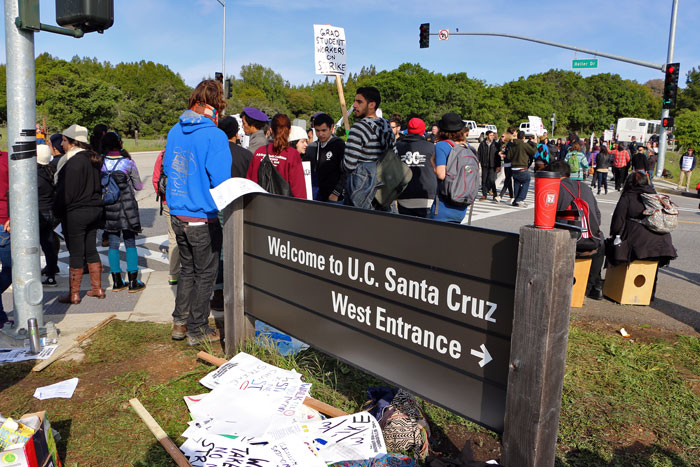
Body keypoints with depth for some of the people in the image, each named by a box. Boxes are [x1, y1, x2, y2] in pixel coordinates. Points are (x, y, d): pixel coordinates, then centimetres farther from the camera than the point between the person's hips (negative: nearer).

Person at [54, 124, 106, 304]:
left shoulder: (74, 161, -18)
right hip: (95, 210, 8)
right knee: (91, 251, 15)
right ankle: (97, 288, 21)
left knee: (76, 254, -1)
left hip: (75, 214, -8)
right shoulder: (93, 159, 9)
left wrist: (57, 210, -5)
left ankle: (74, 294, 7)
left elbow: (66, 191, -18)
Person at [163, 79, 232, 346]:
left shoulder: (175, 131, 6)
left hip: (177, 214, 7)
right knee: (204, 274, 7)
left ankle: (179, 323, 26)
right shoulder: (214, 136, -16)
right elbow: (221, 181, -19)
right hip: (203, 218, -7)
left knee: (188, 269, 21)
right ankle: (197, 330, 16)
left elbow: (167, 168, 15)